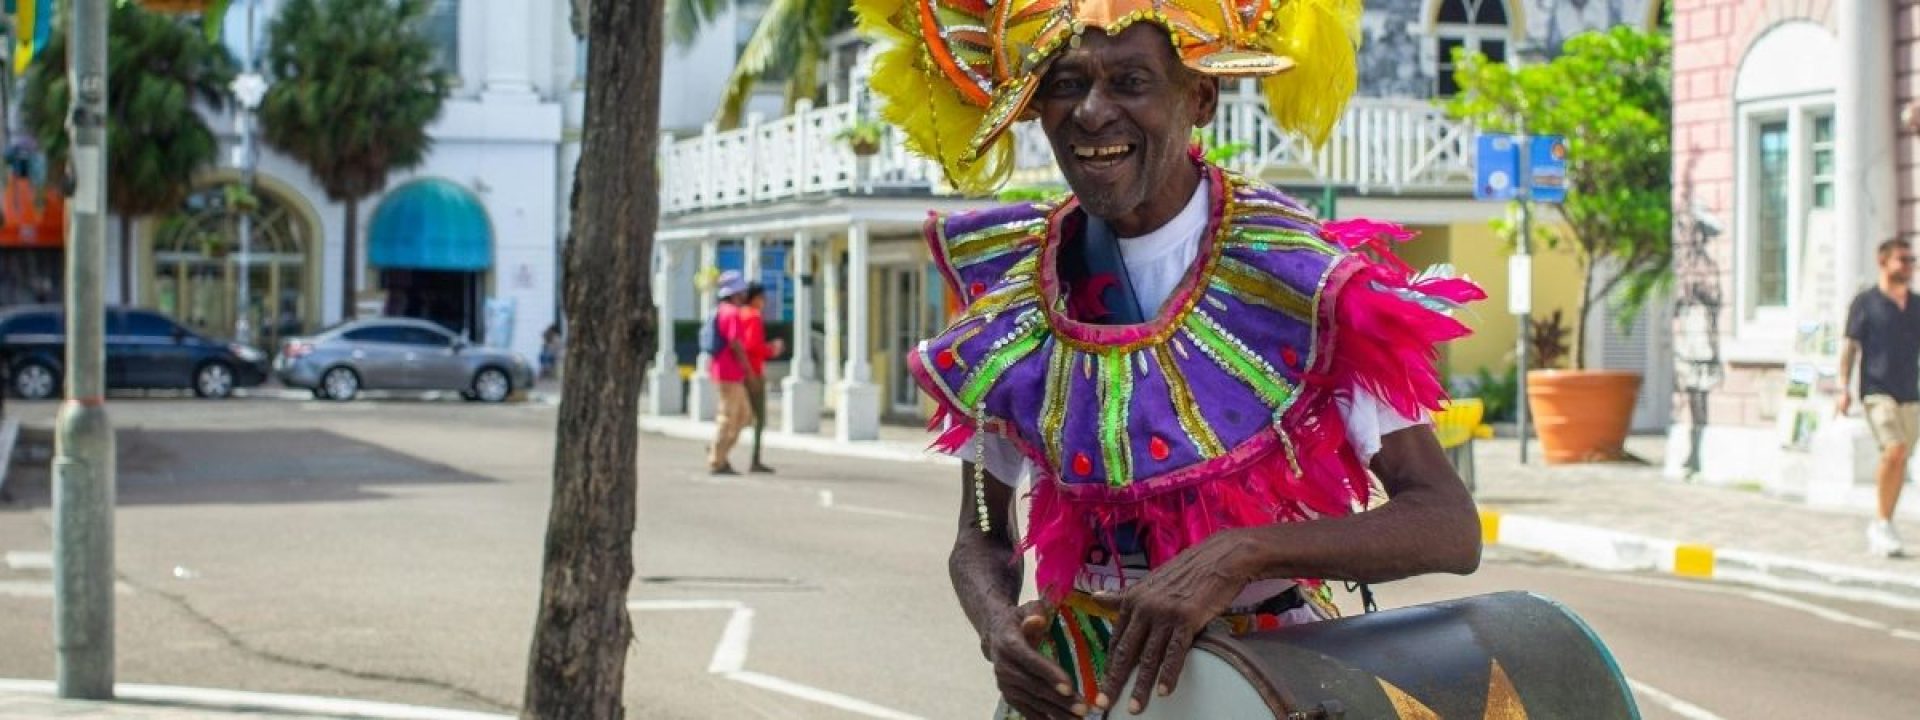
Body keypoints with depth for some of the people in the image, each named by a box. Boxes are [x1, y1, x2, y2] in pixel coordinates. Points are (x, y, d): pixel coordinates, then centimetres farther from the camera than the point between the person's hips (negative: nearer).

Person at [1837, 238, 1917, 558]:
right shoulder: (1866, 302, -1)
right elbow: (1850, 345, -1)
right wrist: (1844, 387, -8)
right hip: (1878, 390, -5)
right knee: (1894, 450, -21)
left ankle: (1880, 530, 17)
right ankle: (1882, 524, -9)